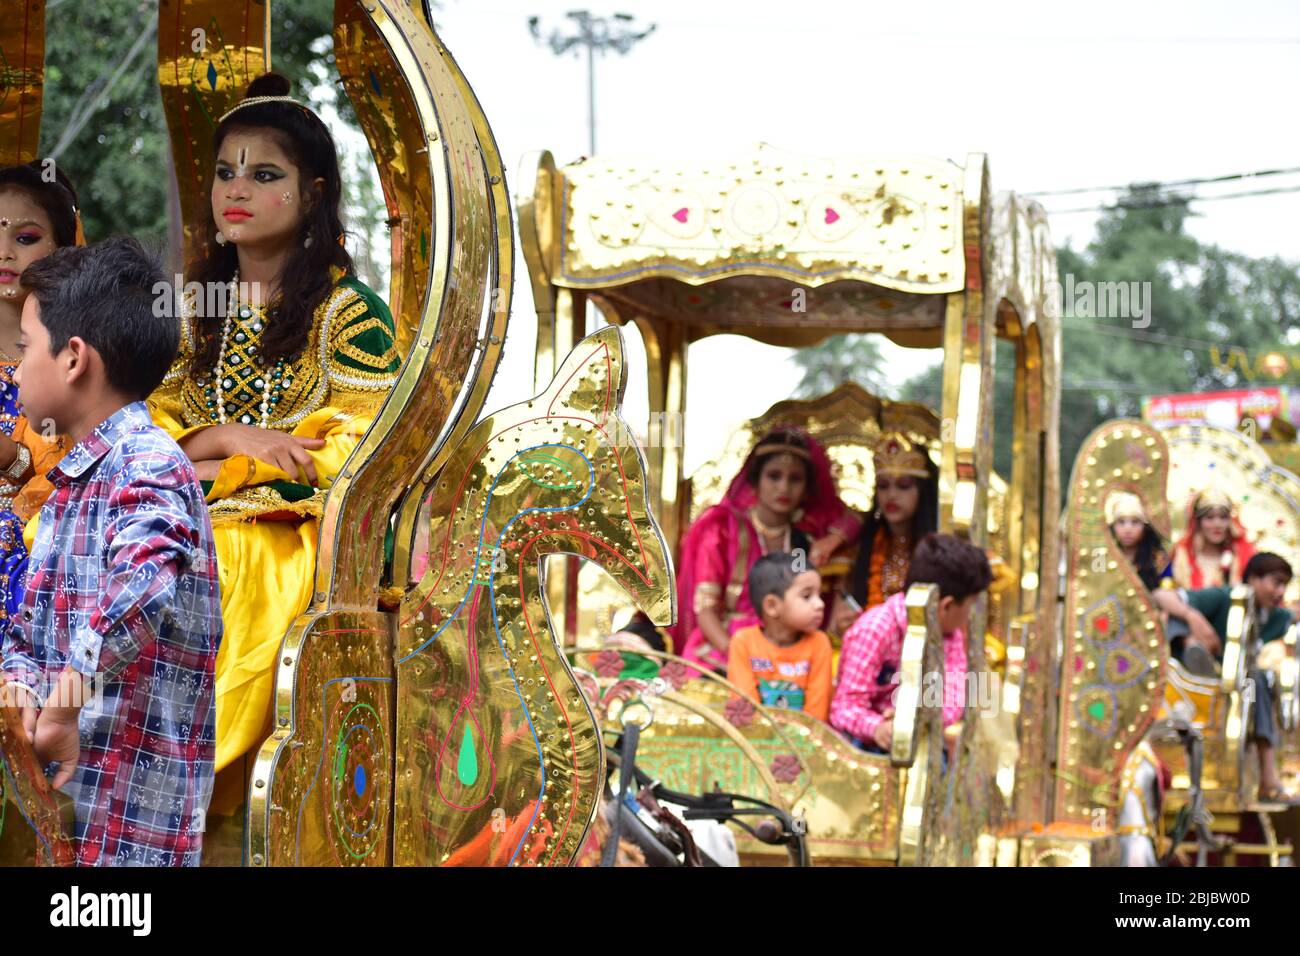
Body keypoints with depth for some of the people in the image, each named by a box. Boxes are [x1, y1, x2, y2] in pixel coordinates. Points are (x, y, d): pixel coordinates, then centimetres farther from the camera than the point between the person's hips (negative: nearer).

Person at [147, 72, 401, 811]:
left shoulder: (349, 313, -1)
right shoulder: (196, 305, 15)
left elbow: (350, 460, -9)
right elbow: (152, 423, 10)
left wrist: (208, 473, -9)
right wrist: (230, 436, -10)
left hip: (290, 539, -5)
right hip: (192, 522, 5)